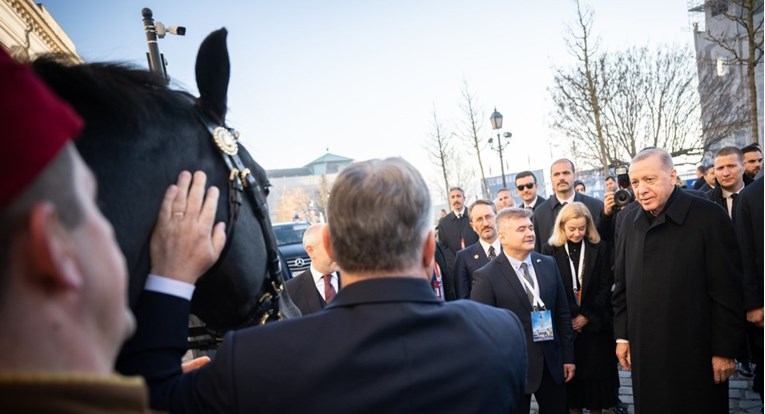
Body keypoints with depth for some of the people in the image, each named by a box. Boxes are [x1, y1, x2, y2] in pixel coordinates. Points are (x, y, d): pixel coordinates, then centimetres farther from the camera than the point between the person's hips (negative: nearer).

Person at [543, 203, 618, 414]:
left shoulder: (600, 249, 1)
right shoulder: (551, 251, -2)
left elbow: (605, 287, -2)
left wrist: (587, 316, -10)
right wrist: (568, 318, -10)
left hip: (595, 324, 1)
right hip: (564, 325, 0)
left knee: (596, 375, 7)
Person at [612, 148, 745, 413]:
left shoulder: (708, 217, -11)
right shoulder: (630, 222, 4)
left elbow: (727, 292, -11)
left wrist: (725, 350, -10)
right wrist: (622, 336, 8)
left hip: (696, 352, -4)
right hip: (644, 351, 4)